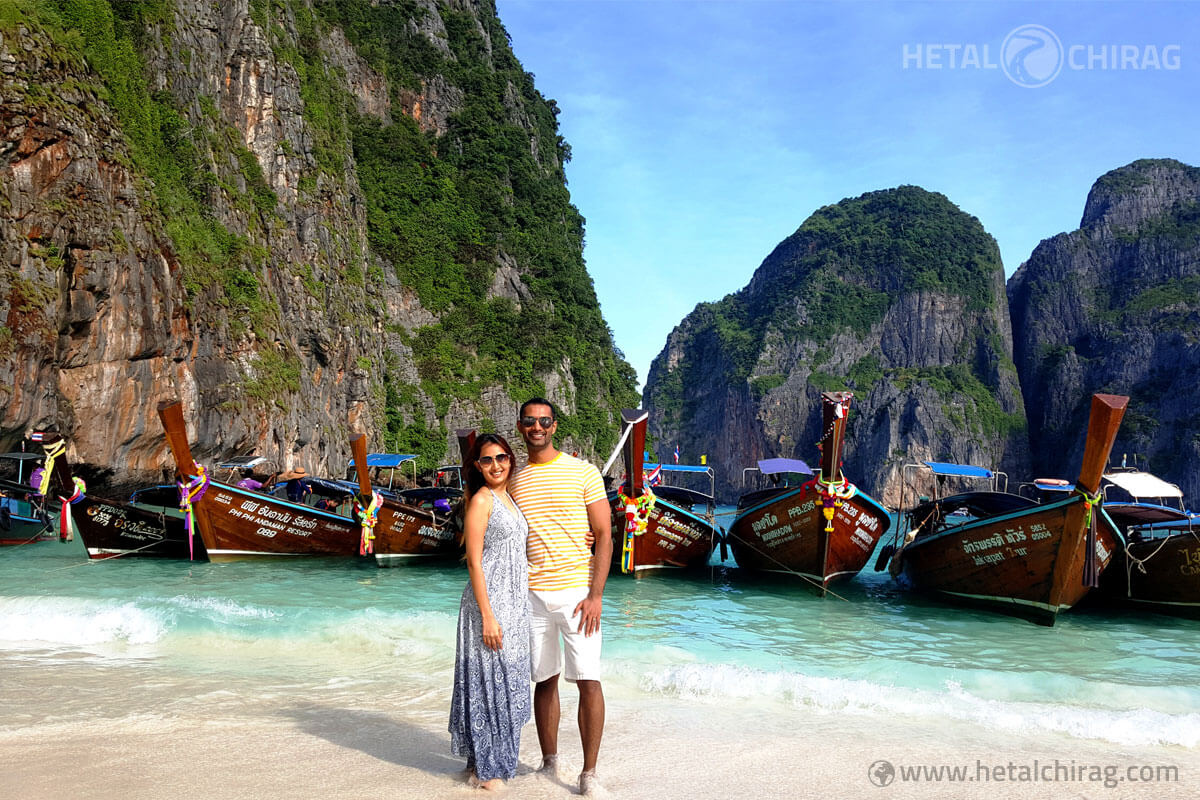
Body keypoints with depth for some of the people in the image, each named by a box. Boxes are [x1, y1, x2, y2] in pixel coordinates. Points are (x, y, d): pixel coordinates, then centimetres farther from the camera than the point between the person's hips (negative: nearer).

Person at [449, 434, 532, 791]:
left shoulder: (509, 498, 13)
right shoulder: (481, 500, -11)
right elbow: (475, 562, -15)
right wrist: (488, 616, -19)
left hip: (515, 603, 8)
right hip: (489, 601, -8)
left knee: (507, 681, 13)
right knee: (489, 681, -1)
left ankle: (497, 760, 25)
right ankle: (484, 769, 11)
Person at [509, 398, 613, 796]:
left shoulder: (583, 472, 0)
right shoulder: (513, 482, 11)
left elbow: (604, 536, -2)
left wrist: (595, 595, -11)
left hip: (577, 592, -3)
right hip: (532, 595, 3)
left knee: (588, 680, -6)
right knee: (544, 681, 10)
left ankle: (589, 774, 4)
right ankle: (550, 765, 24)